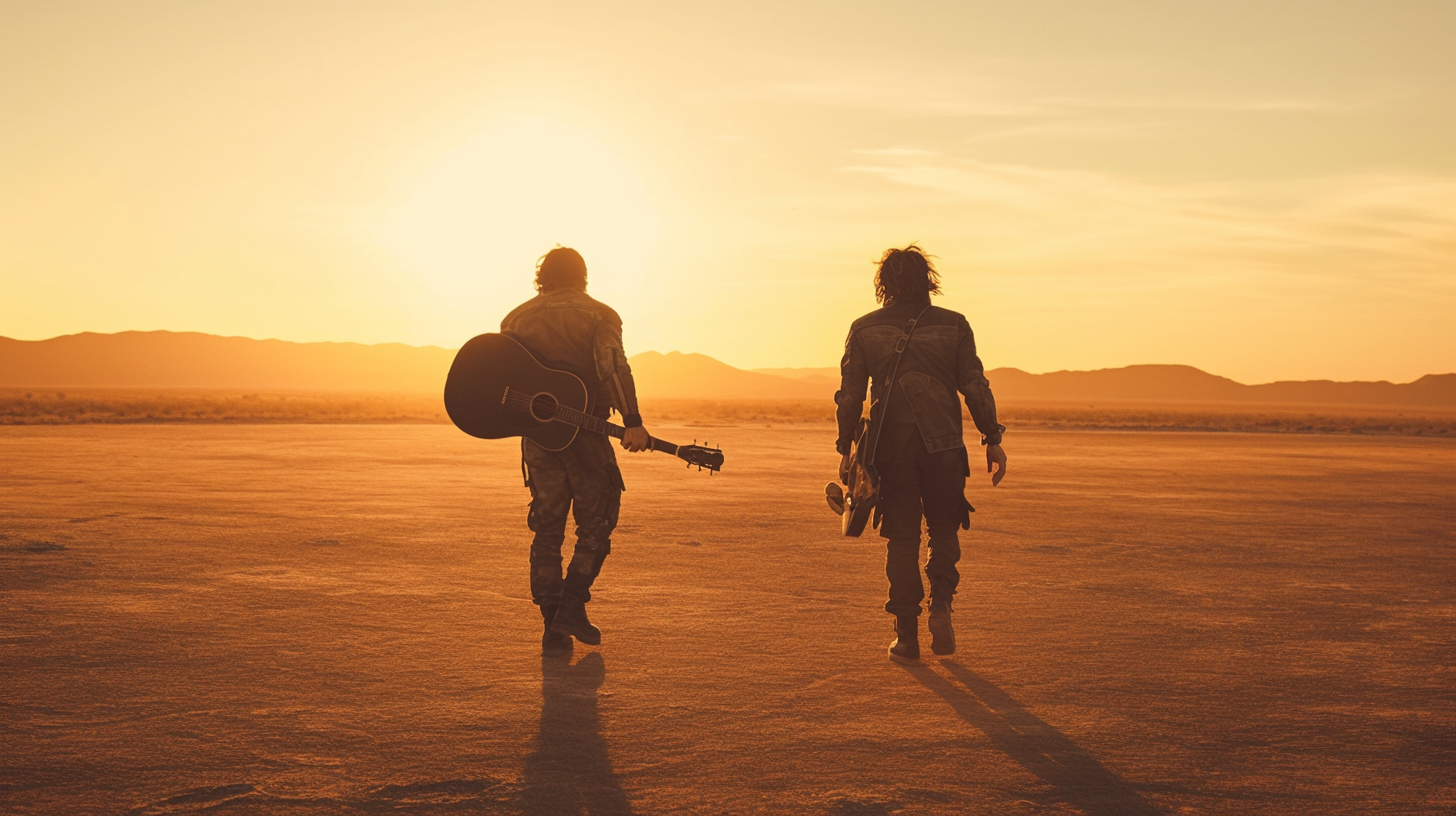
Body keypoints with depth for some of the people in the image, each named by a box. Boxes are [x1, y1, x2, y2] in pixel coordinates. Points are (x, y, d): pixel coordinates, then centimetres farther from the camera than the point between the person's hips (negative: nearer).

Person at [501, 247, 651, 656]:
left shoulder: (518, 318, 10)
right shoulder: (598, 315, -2)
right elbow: (613, 366, -18)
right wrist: (632, 422, -23)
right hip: (585, 432, -4)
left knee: (547, 529, 9)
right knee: (596, 523, 10)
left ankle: (553, 628, 8)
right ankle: (572, 607, -1)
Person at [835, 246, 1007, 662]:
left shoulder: (864, 330, 3)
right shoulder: (953, 325, 2)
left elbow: (850, 395, 1)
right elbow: (975, 387, -1)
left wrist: (845, 449, 8)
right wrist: (993, 439, 5)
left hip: (891, 448, 0)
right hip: (943, 446, 0)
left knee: (901, 539, 8)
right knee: (944, 530, 17)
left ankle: (906, 633, 7)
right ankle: (941, 605, -3)